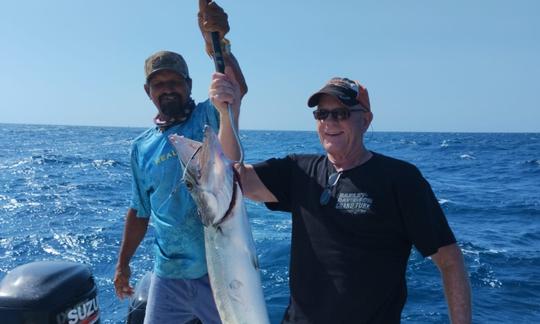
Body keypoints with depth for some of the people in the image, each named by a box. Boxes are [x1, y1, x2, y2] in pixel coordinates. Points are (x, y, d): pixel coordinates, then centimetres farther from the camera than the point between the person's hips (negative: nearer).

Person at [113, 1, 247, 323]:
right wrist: (123, 263, 15)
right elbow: (140, 210, 14)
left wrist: (218, 43, -43)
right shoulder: (142, 147, 7)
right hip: (169, 275, 4)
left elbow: (238, 88, -28)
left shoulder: (208, 117, -6)